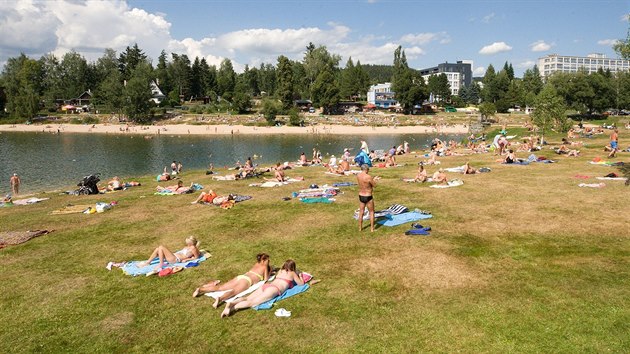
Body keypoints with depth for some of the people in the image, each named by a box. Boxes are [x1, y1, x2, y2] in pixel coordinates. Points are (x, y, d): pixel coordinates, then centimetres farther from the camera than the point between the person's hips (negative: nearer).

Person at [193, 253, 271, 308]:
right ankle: (219, 299, -61)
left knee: (220, 288, -1)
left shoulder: (256, 264, 31)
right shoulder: (264, 266, 11)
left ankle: (200, 289, -12)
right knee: (234, 291, -33)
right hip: (247, 280, -7)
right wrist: (268, 272, 28)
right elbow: (266, 279, 9)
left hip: (240, 277, 7)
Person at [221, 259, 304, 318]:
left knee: (247, 298, -10)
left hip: (265, 286, 6)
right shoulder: (292, 273, 18)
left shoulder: (280, 271, 34)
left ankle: (231, 303, -37)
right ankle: (233, 308, -43)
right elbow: (301, 283, 27)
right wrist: (300, 276, 48)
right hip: (274, 289, -6)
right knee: (252, 302, -23)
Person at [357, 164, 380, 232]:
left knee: (361, 212, 18)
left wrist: (374, 179, 17)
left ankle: (360, 228, 28)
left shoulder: (358, 176, -2)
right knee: (371, 212, 11)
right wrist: (374, 180, 10)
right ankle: (372, 229, 17)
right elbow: (374, 185, -10)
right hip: (368, 197, -6)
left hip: (361, 196, 6)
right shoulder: (368, 177, -22)